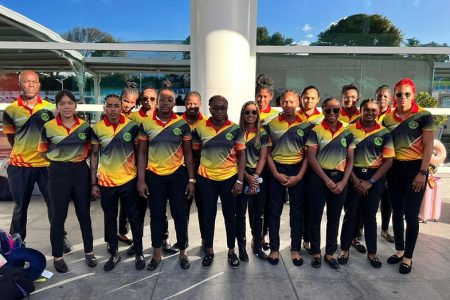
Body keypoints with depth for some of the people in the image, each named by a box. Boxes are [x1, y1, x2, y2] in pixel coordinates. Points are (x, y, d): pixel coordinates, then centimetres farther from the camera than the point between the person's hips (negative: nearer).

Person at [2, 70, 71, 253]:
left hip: (46, 163, 0)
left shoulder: (50, 108, 0)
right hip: (20, 165, 0)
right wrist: (24, 152, 1)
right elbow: (11, 138, 9)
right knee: (20, 206, 13)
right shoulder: (10, 111, -2)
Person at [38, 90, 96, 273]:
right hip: (58, 174, -1)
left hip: (81, 172, 2)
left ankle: (89, 252, 25)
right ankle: (57, 256, 23)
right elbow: (42, 152, 8)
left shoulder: (85, 126, 0)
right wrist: (60, 160, 1)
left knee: (84, 214, 10)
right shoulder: (48, 127, -4)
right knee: (58, 216, 6)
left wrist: (78, 158, 0)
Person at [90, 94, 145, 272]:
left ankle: (139, 253, 26)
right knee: (110, 219, 14)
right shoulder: (97, 129, -3)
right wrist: (93, 183, 0)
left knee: (135, 218, 8)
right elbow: (94, 156, 3)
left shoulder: (132, 126, -6)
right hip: (106, 183, 2)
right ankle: (114, 254, 32)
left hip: (129, 181, -1)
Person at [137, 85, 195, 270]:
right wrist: (141, 179, -5)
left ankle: (182, 252, 25)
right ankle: (156, 253, 28)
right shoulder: (146, 124, -1)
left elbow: (188, 154, 1)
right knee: (156, 215, 11)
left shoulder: (182, 124, -2)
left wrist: (191, 180, -3)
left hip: (178, 175, 0)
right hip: (154, 176, 1)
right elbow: (142, 153, 2)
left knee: (180, 214, 7)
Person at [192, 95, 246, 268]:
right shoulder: (200, 129, -2)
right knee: (208, 215, 10)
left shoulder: (235, 129, -4)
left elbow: (241, 156, -1)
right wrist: (192, 178, 5)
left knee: (229, 215, 10)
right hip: (206, 178, 1)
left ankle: (231, 251, 28)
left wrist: (240, 180, -7)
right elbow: (195, 154, 6)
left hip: (229, 178, 0)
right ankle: (209, 251, 28)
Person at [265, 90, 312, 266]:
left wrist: (299, 176, -9)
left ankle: (295, 249, 21)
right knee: (274, 210, 5)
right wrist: (276, 174, -8)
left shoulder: (306, 125, 1)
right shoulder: (271, 124, 1)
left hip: (298, 170, 0)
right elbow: (267, 151, 1)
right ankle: (274, 248, 18)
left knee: (297, 211, 8)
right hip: (277, 170, 0)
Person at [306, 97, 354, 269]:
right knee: (315, 217, 4)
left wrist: (343, 182, -7)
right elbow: (311, 158, -9)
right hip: (319, 178, -3)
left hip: (340, 178, 3)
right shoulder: (315, 131, -4)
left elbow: (350, 160, 6)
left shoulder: (347, 133, 6)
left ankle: (330, 253, 26)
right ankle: (316, 253, 20)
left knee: (334, 218, 11)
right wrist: (327, 180, -13)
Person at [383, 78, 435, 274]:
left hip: (415, 168, -4)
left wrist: (422, 172, -14)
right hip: (394, 169, 4)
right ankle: (399, 250, 28)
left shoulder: (423, 116, -6)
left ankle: (408, 257, 16)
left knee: (411, 214, 1)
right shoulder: (388, 119, 5)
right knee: (397, 212, 12)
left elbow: (428, 146, -9)